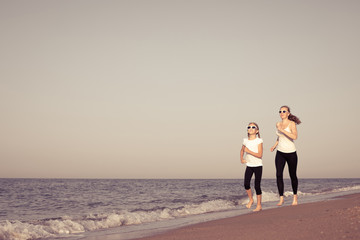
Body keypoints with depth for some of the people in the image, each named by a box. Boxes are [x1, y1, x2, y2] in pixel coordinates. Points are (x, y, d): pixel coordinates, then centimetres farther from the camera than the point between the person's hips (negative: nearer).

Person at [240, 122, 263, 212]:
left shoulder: (259, 141, -9)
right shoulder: (245, 141, 4)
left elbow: (260, 155, -16)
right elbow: (242, 150, 23)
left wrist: (249, 151, -21)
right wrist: (241, 159, 7)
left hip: (258, 165, -4)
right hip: (249, 165, 4)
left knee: (257, 185, -2)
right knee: (246, 184, -8)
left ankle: (259, 205, 10)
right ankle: (250, 199, 17)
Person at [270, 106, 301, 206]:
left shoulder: (292, 123, -11)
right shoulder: (278, 124, 6)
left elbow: (295, 137, -27)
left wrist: (282, 130, -28)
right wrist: (275, 145, 9)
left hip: (291, 153, -4)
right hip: (280, 153, 4)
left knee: (293, 175, 8)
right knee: (279, 175, -9)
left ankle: (295, 196, 29)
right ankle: (281, 198, -4)